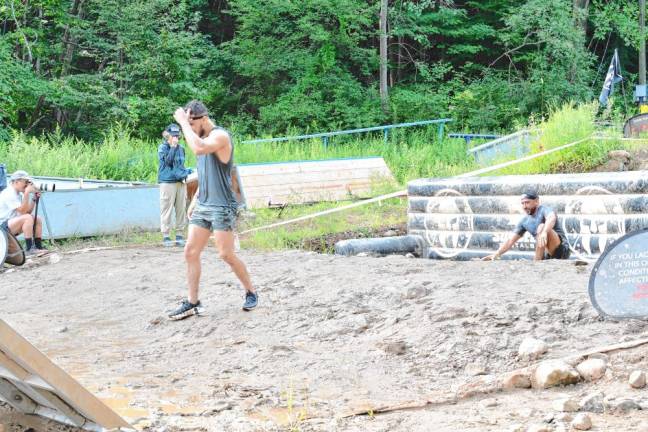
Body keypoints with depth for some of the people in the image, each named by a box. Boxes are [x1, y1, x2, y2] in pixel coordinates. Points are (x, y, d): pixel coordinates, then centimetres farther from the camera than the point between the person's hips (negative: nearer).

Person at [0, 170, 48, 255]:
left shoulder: (19, 194, 12)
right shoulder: (9, 193, -18)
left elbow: (28, 211, 10)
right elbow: (22, 211, -25)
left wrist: (35, 198, -1)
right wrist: (27, 193, -26)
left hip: (11, 224, 10)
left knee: (38, 219, 4)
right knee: (28, 218, -29)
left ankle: (39, 247, 1)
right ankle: (29, 249, -26)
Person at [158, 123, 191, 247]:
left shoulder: (181, 148, 16)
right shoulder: (162, 148, -2)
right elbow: (168, 161, -17)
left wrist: (187, 172, 11)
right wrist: (173, 146, -16)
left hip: (181, 182, 6)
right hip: (167, 182, -6)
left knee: (181, 210, 5)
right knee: (167, 210, -6)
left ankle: (180, 235, 11)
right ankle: (166, 236, -3)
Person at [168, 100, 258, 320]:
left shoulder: (220, 136, -14)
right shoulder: (202, 139, 14)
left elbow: (198, 148, -34)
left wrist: (183, 122, -25)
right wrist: (195, 200, 19)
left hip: (222, 208, -8)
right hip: (203, 207, 9)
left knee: (226, 254, -5)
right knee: (190, 252, 1)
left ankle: (251, 292, 14)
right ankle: (192, 302, 5)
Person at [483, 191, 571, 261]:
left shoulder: (543, 210, -9)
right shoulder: (524, 221, 11)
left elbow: (552, 218, -33)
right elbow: (511, 241, 10)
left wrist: (544, 232, -53)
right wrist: (496, 254, -4)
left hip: (561, 249, -7)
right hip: (548, 255, 7)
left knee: (542, 227, -29)